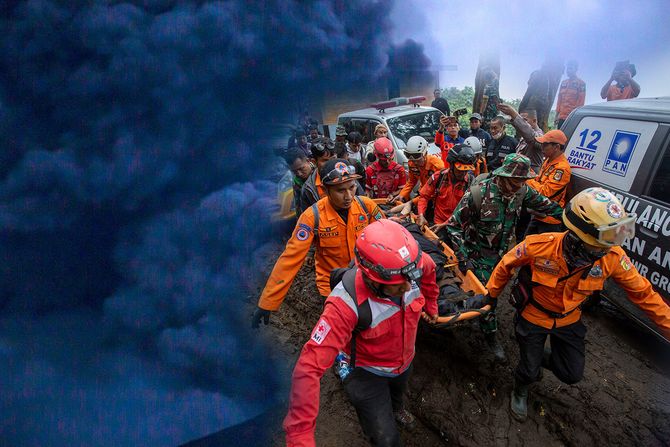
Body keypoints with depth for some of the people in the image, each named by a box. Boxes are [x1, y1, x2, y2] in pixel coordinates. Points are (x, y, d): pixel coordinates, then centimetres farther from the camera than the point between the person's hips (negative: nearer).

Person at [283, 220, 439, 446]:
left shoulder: (412, 265, -31)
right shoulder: (348, 303, -45)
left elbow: (429, 268, -4)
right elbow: (309, 366, -47)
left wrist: (431, 305, 10)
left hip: (405, 360, 5)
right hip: (370, 372, -5)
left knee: (398, 393, 36)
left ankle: (397, 410, 74)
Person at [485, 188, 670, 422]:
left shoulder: (613, 257, -25)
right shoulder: (540, 246, -35)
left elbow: (642, 292, -7)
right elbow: (506, 265, -16)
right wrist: (491, 295, -4)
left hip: (568, 320, 3)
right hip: (533, 316, -3)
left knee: (572, 374, 9)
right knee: (529, 371, 7)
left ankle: (538, 356, 41)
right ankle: (519, 392, 43)